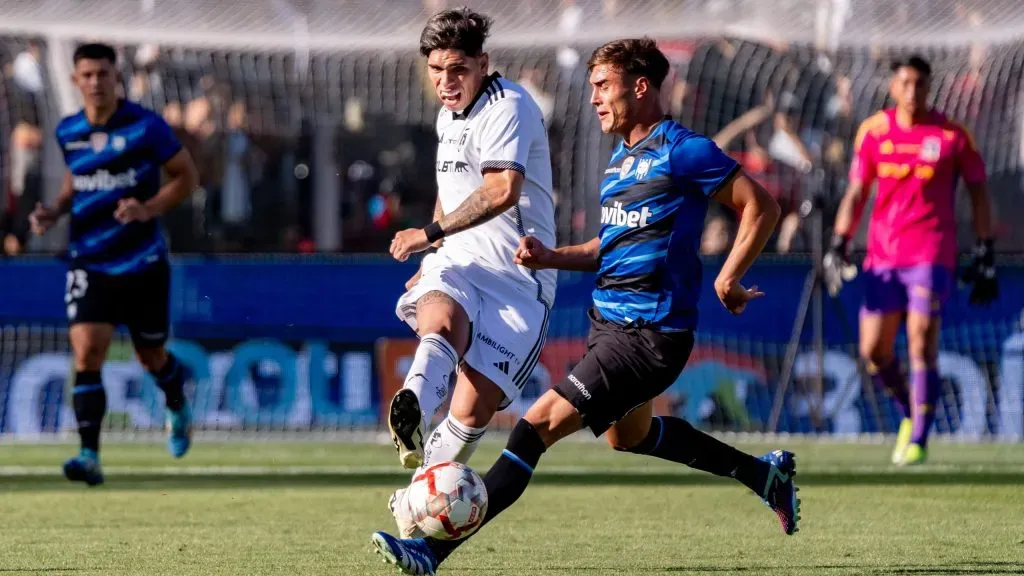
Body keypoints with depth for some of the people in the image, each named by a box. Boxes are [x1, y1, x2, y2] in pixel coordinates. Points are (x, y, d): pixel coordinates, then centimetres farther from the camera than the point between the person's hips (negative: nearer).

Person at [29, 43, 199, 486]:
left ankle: (178, 409, 48)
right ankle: (89, 455, -19)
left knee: (151, 357, 14)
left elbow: (186, 176, -4)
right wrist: (55, 211, 1)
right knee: (86, 353, -17)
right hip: (89, 264, 2)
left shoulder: (145, 126, -10)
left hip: (143, 264, -2)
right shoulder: (67, 133, 2)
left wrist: (150, 208, -20)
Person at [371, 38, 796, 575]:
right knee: (627, 433, 29)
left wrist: (727, 281, -14)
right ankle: (763, 472, 44)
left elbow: (762, 207, -11)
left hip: (647, 336, -11)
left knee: (540, 422, -17)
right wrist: (553, 257, 6)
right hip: (609, 323, 11)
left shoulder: (681, 151, -13)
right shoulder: (622, 157, 14)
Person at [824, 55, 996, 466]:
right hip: (882, 255, 3)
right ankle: (910, 414, 25)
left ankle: (918, 440, -7)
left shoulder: (953, 135, 0)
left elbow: (978, 193, 6)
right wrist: (838, 246, 2)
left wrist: (985, 256, 3)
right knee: (873, 352, 0)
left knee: (921, 345, -14)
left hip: (931, 255, -3)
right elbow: (855, 194, 11)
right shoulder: (873, 132, 6)